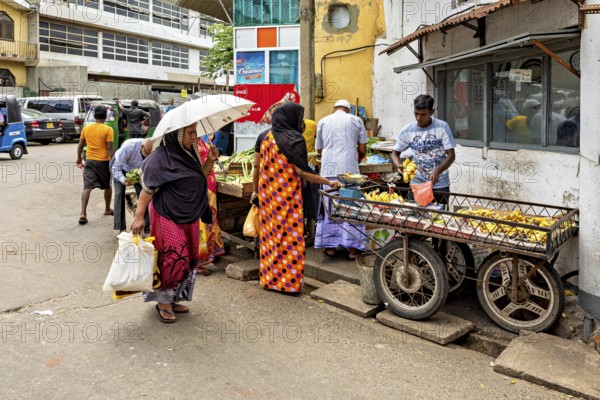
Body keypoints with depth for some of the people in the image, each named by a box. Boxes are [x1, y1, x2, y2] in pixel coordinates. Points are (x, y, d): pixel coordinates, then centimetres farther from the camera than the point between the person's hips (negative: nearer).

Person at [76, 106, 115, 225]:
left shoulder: (86, 128, 5)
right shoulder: (108, 129, -9)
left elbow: (80, 146, 11)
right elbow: (110, 148, -14)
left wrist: (79, 159, 24)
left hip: (89, 161, 3)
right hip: (103, 162, -3)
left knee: (87, 187, -2)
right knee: (108, 186, 17)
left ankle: (83, 214, -13)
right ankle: (107, 209, 31)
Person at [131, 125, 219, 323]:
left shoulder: (189, 153, 6)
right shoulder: (160, 157, -16)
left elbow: (199, 179, 15)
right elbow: (148, 188, -17)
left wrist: (209, 161, 0)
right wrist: (139, 216, -21)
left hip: (189, 218, 8)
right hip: (168, 217, -8)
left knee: (187, 259, 13)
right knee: (172, 259, -4)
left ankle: (173, 299, 28)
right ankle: (163, 301, 17)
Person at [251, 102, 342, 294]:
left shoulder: (263, 136, 5)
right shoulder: (294, 139, -13)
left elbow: (256, 166, 8)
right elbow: (301, 172, -17)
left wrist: (255, 191, 18)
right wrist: (328, 182, -11)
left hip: (267, 193, 6)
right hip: (287, 196, -6)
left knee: (269, 235, 15)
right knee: (289, 236, 4)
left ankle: (268, 278, 25)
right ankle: (287, 282, 12)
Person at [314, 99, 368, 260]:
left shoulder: (323, 122, 13)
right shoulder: (356, 120, 10)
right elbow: (362, 150, 8)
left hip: (329, 169, 1)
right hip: (349, 169, -1)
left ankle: (330, 246, 12)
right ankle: (352, 247, 5)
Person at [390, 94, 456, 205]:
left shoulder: (442, 127, -8)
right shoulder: (407, 130, -2)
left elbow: (451, 155, -10)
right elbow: (395, 153, 7)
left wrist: (438, 171, -27)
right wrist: (399, 165, -15)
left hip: (439, 184, -1)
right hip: (417, 183, 2)